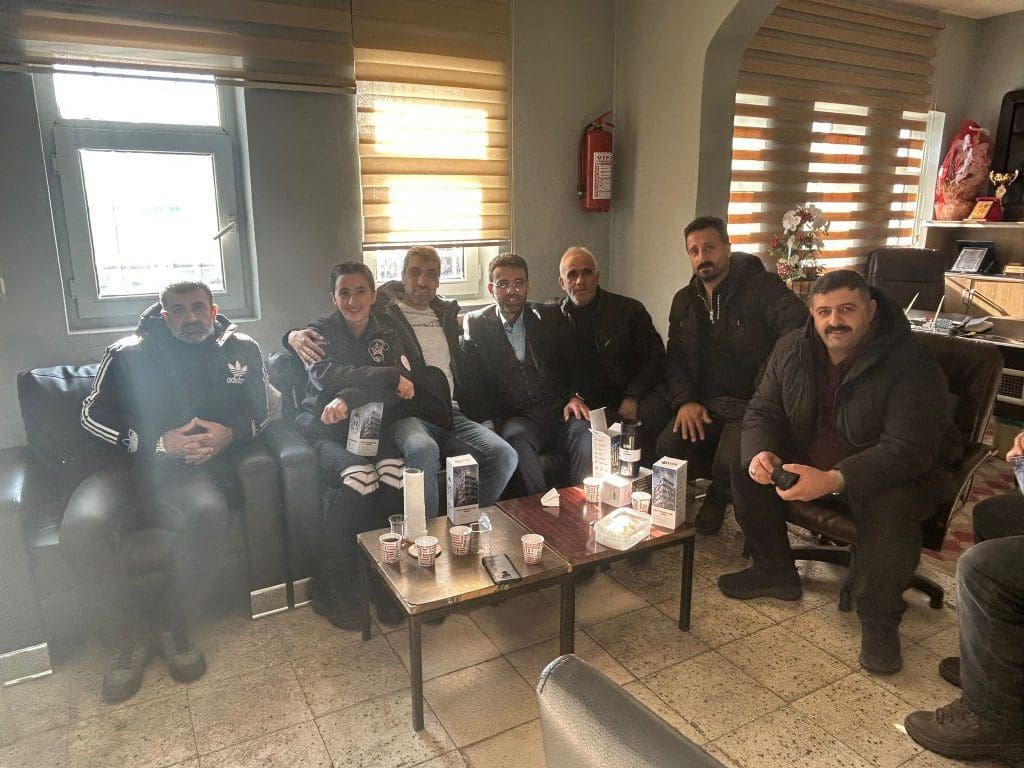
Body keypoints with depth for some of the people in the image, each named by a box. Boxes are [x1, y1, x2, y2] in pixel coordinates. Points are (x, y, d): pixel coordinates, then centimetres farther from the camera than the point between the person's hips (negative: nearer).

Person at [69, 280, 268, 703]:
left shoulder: (242, 350, 11)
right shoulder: (128, 354, 6)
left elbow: (258, 413, 16)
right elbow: (92, 414, 3)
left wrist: (230, 433, -8)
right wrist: (158, 442, -11)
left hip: (199, 468, 0)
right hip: (131, 466, 1)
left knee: (206, 511, -36)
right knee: (81, 525, -29)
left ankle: (171, 627, -11)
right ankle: (131, 636, -8)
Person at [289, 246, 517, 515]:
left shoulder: (447, 314, 23)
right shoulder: (382, 314, 7)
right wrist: (296, 335, -13)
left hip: (450, 412, 5)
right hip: (405, 411, -5)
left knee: (504, 455, -21)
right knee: (423, 449, -39)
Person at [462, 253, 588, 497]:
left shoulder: (549, 316, 13)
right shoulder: (476, 324, 9)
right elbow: (471, 381, 3)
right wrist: (492, 422, -12)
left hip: (558, 412, 1)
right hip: (516, 419, -1)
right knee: (516, 438, -35)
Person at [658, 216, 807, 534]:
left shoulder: (762, 286, -3)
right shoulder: (684, 300, 16)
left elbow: (799, 324, -19)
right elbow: (675, 357, 14)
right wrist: (685, 400, -5)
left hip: (753, 404, -4)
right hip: (705, 405, 5)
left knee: (730, 462, -31)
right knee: (668, 446, -24)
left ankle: (718, 498, 9)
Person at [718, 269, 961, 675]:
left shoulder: (911, 365, -23)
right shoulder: (792, 349, -6)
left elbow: (908, 451, -30)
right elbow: (762, 411, -1)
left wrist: (833, 481, -44)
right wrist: (760, 452, -25)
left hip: (897, 473, -5)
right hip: (810, 460, 6)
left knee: (891, 505, -35)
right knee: (745, 467, -11)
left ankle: (880, 619, -10)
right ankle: (775, 570, 8)